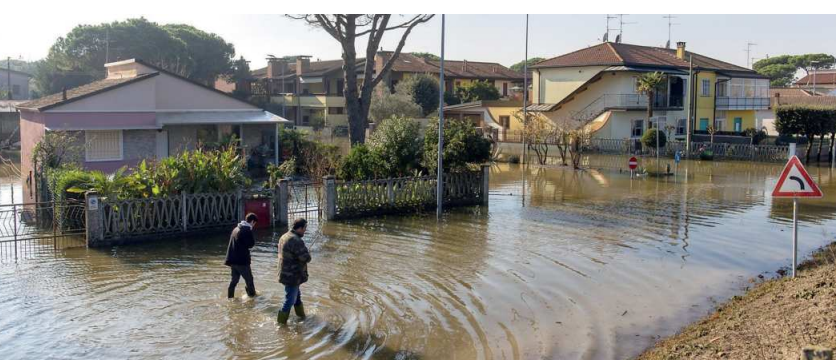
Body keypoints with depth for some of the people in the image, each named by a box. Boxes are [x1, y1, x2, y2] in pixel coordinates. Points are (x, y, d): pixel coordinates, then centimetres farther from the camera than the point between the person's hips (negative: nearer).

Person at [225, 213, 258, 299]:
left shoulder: (236, 229, 13)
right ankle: (252, 295, 17)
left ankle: (230, 297, 17)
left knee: (234, 280, 15)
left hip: (233, 260, 8)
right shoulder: (247, 230, -17)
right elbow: (251, 244, -15)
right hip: (242, 260, -8)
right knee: (249, 279, 7)